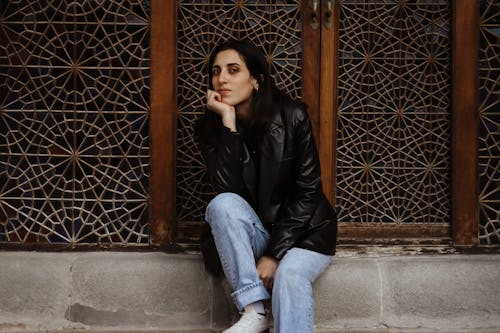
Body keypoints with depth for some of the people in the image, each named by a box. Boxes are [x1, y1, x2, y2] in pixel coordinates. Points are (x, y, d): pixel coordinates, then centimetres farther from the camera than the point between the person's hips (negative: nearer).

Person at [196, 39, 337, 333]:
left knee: (290, 273, -34)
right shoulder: (211, 128, -6)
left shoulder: (292, 117, -12)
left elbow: (308, 192, -13)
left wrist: (275, 254, -19)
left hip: (304, 230, -2)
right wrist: (228, 120, -25)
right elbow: (227, 190, -21)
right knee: (221, 205, -28)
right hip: (254, 234, 3)